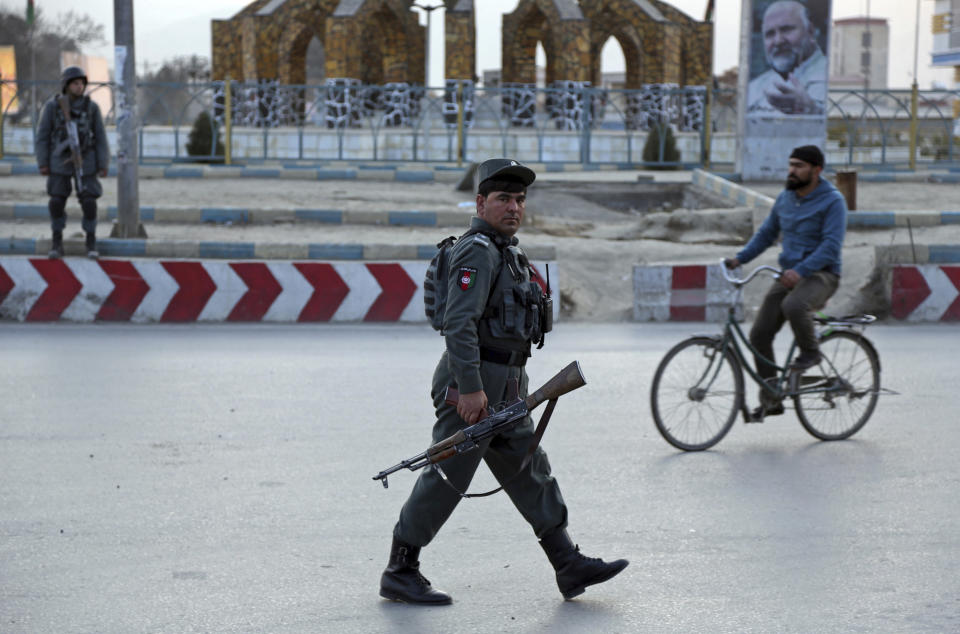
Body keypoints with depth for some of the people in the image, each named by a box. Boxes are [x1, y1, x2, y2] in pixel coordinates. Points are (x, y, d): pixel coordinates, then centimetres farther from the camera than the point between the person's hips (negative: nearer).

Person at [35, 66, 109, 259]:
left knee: (89, 203, -5)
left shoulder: (92, 107, -5)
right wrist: (42, 164, -5)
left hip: (85, 161, 0)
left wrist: (103, 166, -5)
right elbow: (43, 136, -2)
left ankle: (91, 243, 9)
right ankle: (57, 243, 12)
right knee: (57, 202, -3)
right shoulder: (52, 106, -7)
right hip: (60, 162, 0)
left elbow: (100, 138, -2)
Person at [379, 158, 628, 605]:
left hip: (504, 390, 10)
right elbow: (458, 323, -24)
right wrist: (471, 388, -28)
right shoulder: (477, 251, -15)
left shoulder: (505, 251, 18)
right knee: (446, 480, -4)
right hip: (473, 386, -10)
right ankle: (399, 574, 5)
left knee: (531, 474, 10)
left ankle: (569, 567, 13)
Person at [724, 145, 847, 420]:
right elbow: (766, 233, 18)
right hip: (789, 275, 7)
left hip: (821, 275, -6)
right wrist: (740, 258, 2)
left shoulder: (832, 201, -10)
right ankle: (770, 400, 6)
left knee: (793, 305, -38)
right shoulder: (784, 199, 10)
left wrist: (800, 270, -32)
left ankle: (811, 351, -8)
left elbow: (831, 245, -19)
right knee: (759, 334, -5)